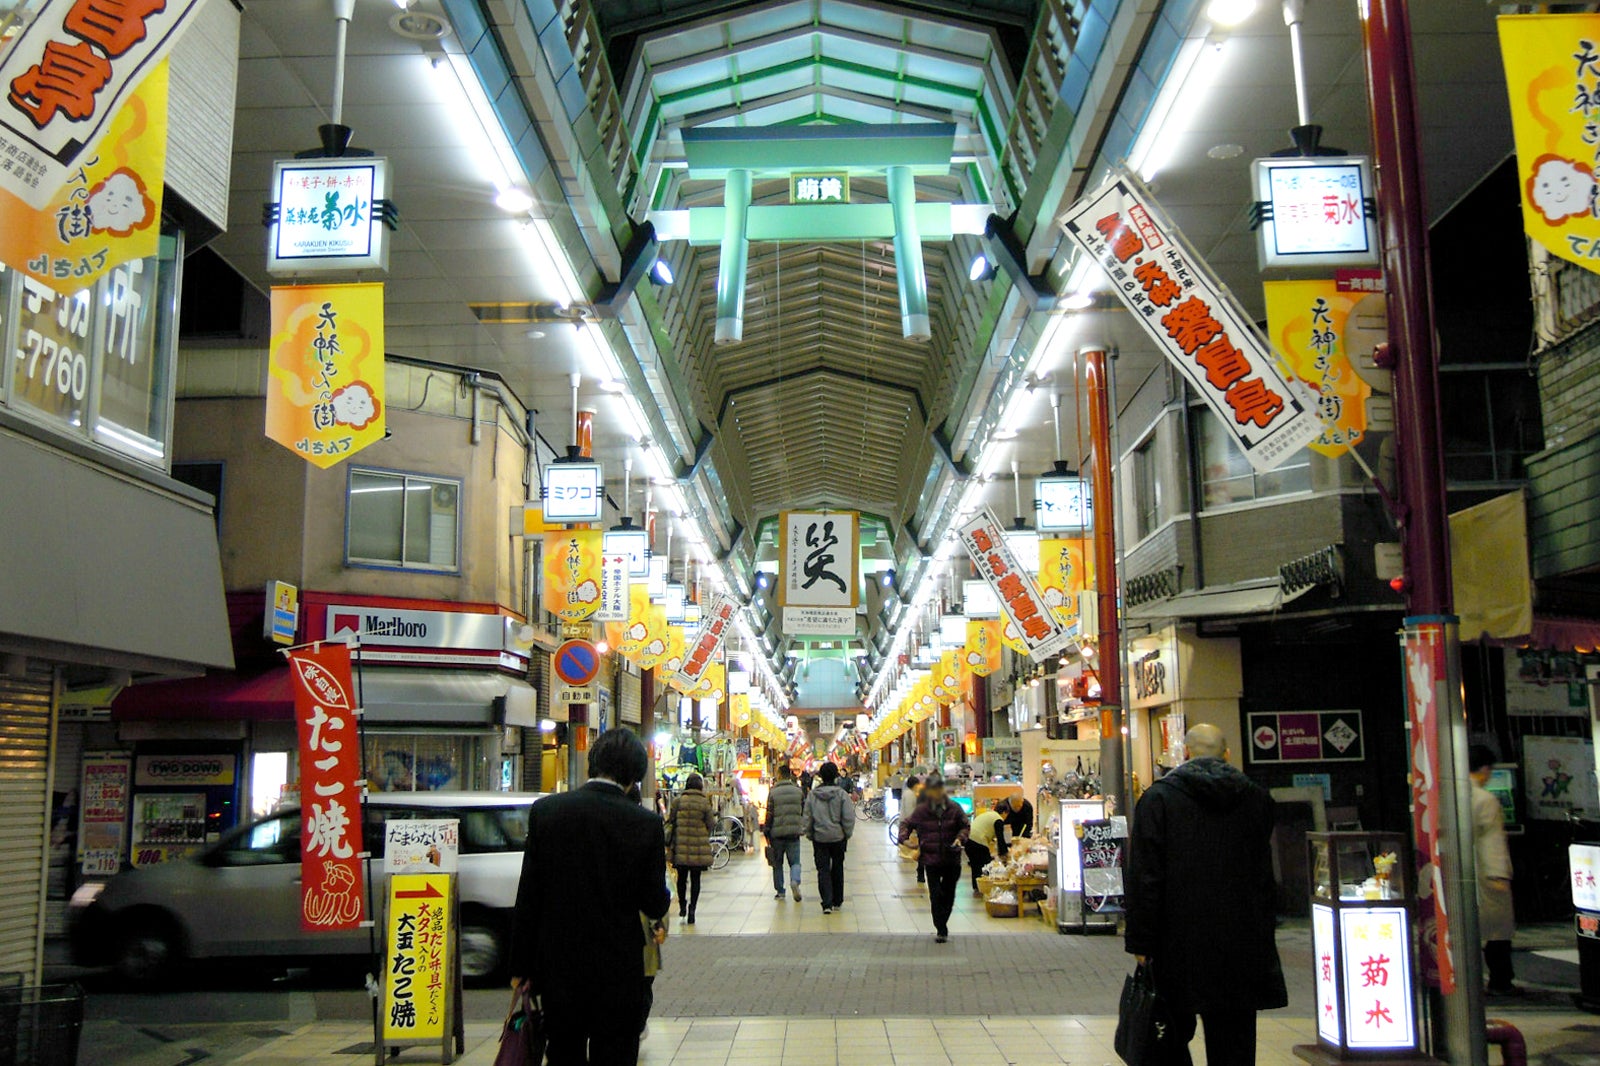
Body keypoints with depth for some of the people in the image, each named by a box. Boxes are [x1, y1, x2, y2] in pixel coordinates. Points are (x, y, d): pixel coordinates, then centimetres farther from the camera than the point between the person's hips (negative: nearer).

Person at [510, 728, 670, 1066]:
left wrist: (522, 965, 4)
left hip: (559, 968, 2)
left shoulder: (545, 810, -7)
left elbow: (528, 898, -4)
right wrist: (663, 895, 17)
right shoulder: (645, 823, -12)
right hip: (619, 973, -2)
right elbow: (655, 906, -6)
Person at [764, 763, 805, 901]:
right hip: (794, 832, 1)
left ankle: (779, 891, 14)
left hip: (777, 833, -1)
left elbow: (769, 814, -5)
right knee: (795, 861, 5)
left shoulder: (773, 792, -5)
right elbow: (804, 812, 10)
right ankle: (795, 881, -22)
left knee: (777, 863, 11)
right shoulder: (799, 791, 5)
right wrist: (802, 829, 20)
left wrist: (766, 832, 1)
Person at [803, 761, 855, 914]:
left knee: (823, 869, 1)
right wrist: (847, 833, 5)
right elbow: (849, 817, -9)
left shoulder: (812, 795, -4)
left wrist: (808, 833, 13)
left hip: (819, 837, 0)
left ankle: (827, 903, -11)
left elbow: (807, 817, 1)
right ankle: (837, 901, 24)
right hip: (838, 837, 0)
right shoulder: (841, 794, -9)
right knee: (837, 869, 15)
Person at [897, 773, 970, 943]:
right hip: (931, 860, -1)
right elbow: (906, 823, 11)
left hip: (952, 860, 1)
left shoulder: (954, 809, 0)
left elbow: (964, 826, 9)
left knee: (948, 895, 11)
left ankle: (941, 927, 30)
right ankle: (942, 931, 0)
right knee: (936, 895, -6)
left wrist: (961, 838, -9)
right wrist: (904, 838, -6)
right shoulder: (921, 810, -1)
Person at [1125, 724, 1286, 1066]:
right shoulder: (1257, 798, 4)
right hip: (1243, 945, 3)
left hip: (1180, 946, -2)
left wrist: (1140, 941, -4)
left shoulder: (1159, 797, -6)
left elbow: (1145, 877, -9)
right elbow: (1266, 874, 9)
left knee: (1173, 1038, 10)